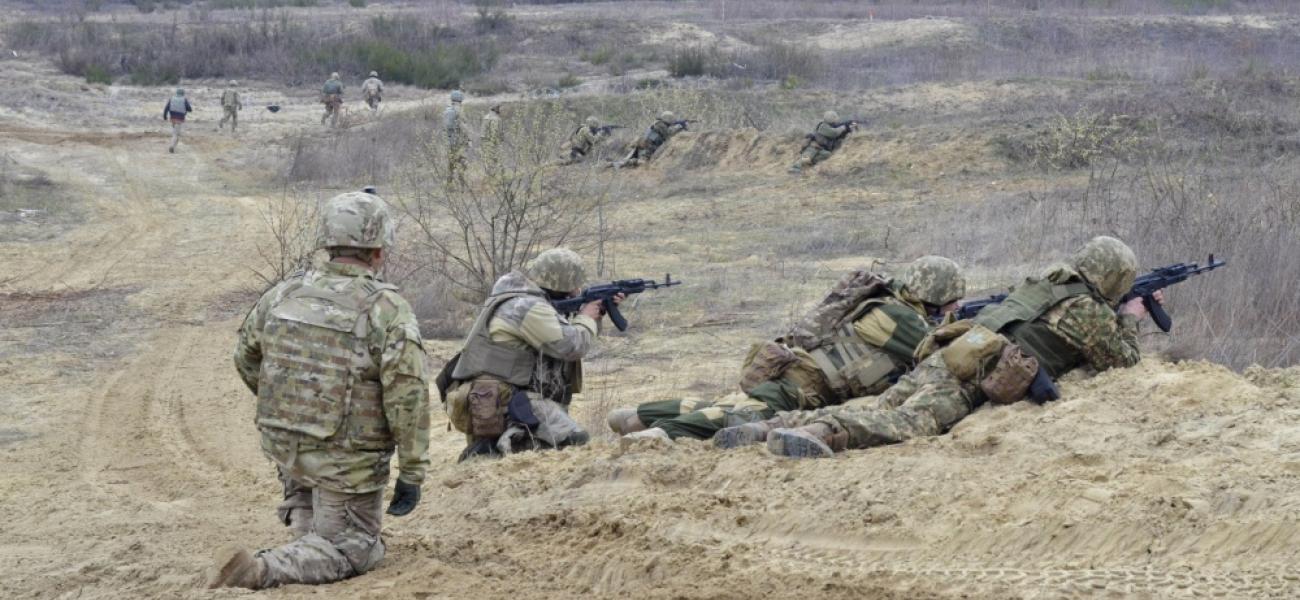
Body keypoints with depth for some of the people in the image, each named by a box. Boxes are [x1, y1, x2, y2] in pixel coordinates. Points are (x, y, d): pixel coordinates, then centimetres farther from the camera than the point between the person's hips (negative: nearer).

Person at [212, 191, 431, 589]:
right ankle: (260, 570, -14)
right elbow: (408, 396, -19)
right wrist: (412, 473, -11)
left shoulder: (285, 293, 0)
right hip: (347, 462, -6)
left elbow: (245, 357, 14)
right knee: (355, 552, 6)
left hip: (282, 446, 6)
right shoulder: (388, 309, -16)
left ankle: (302, 518, 26)